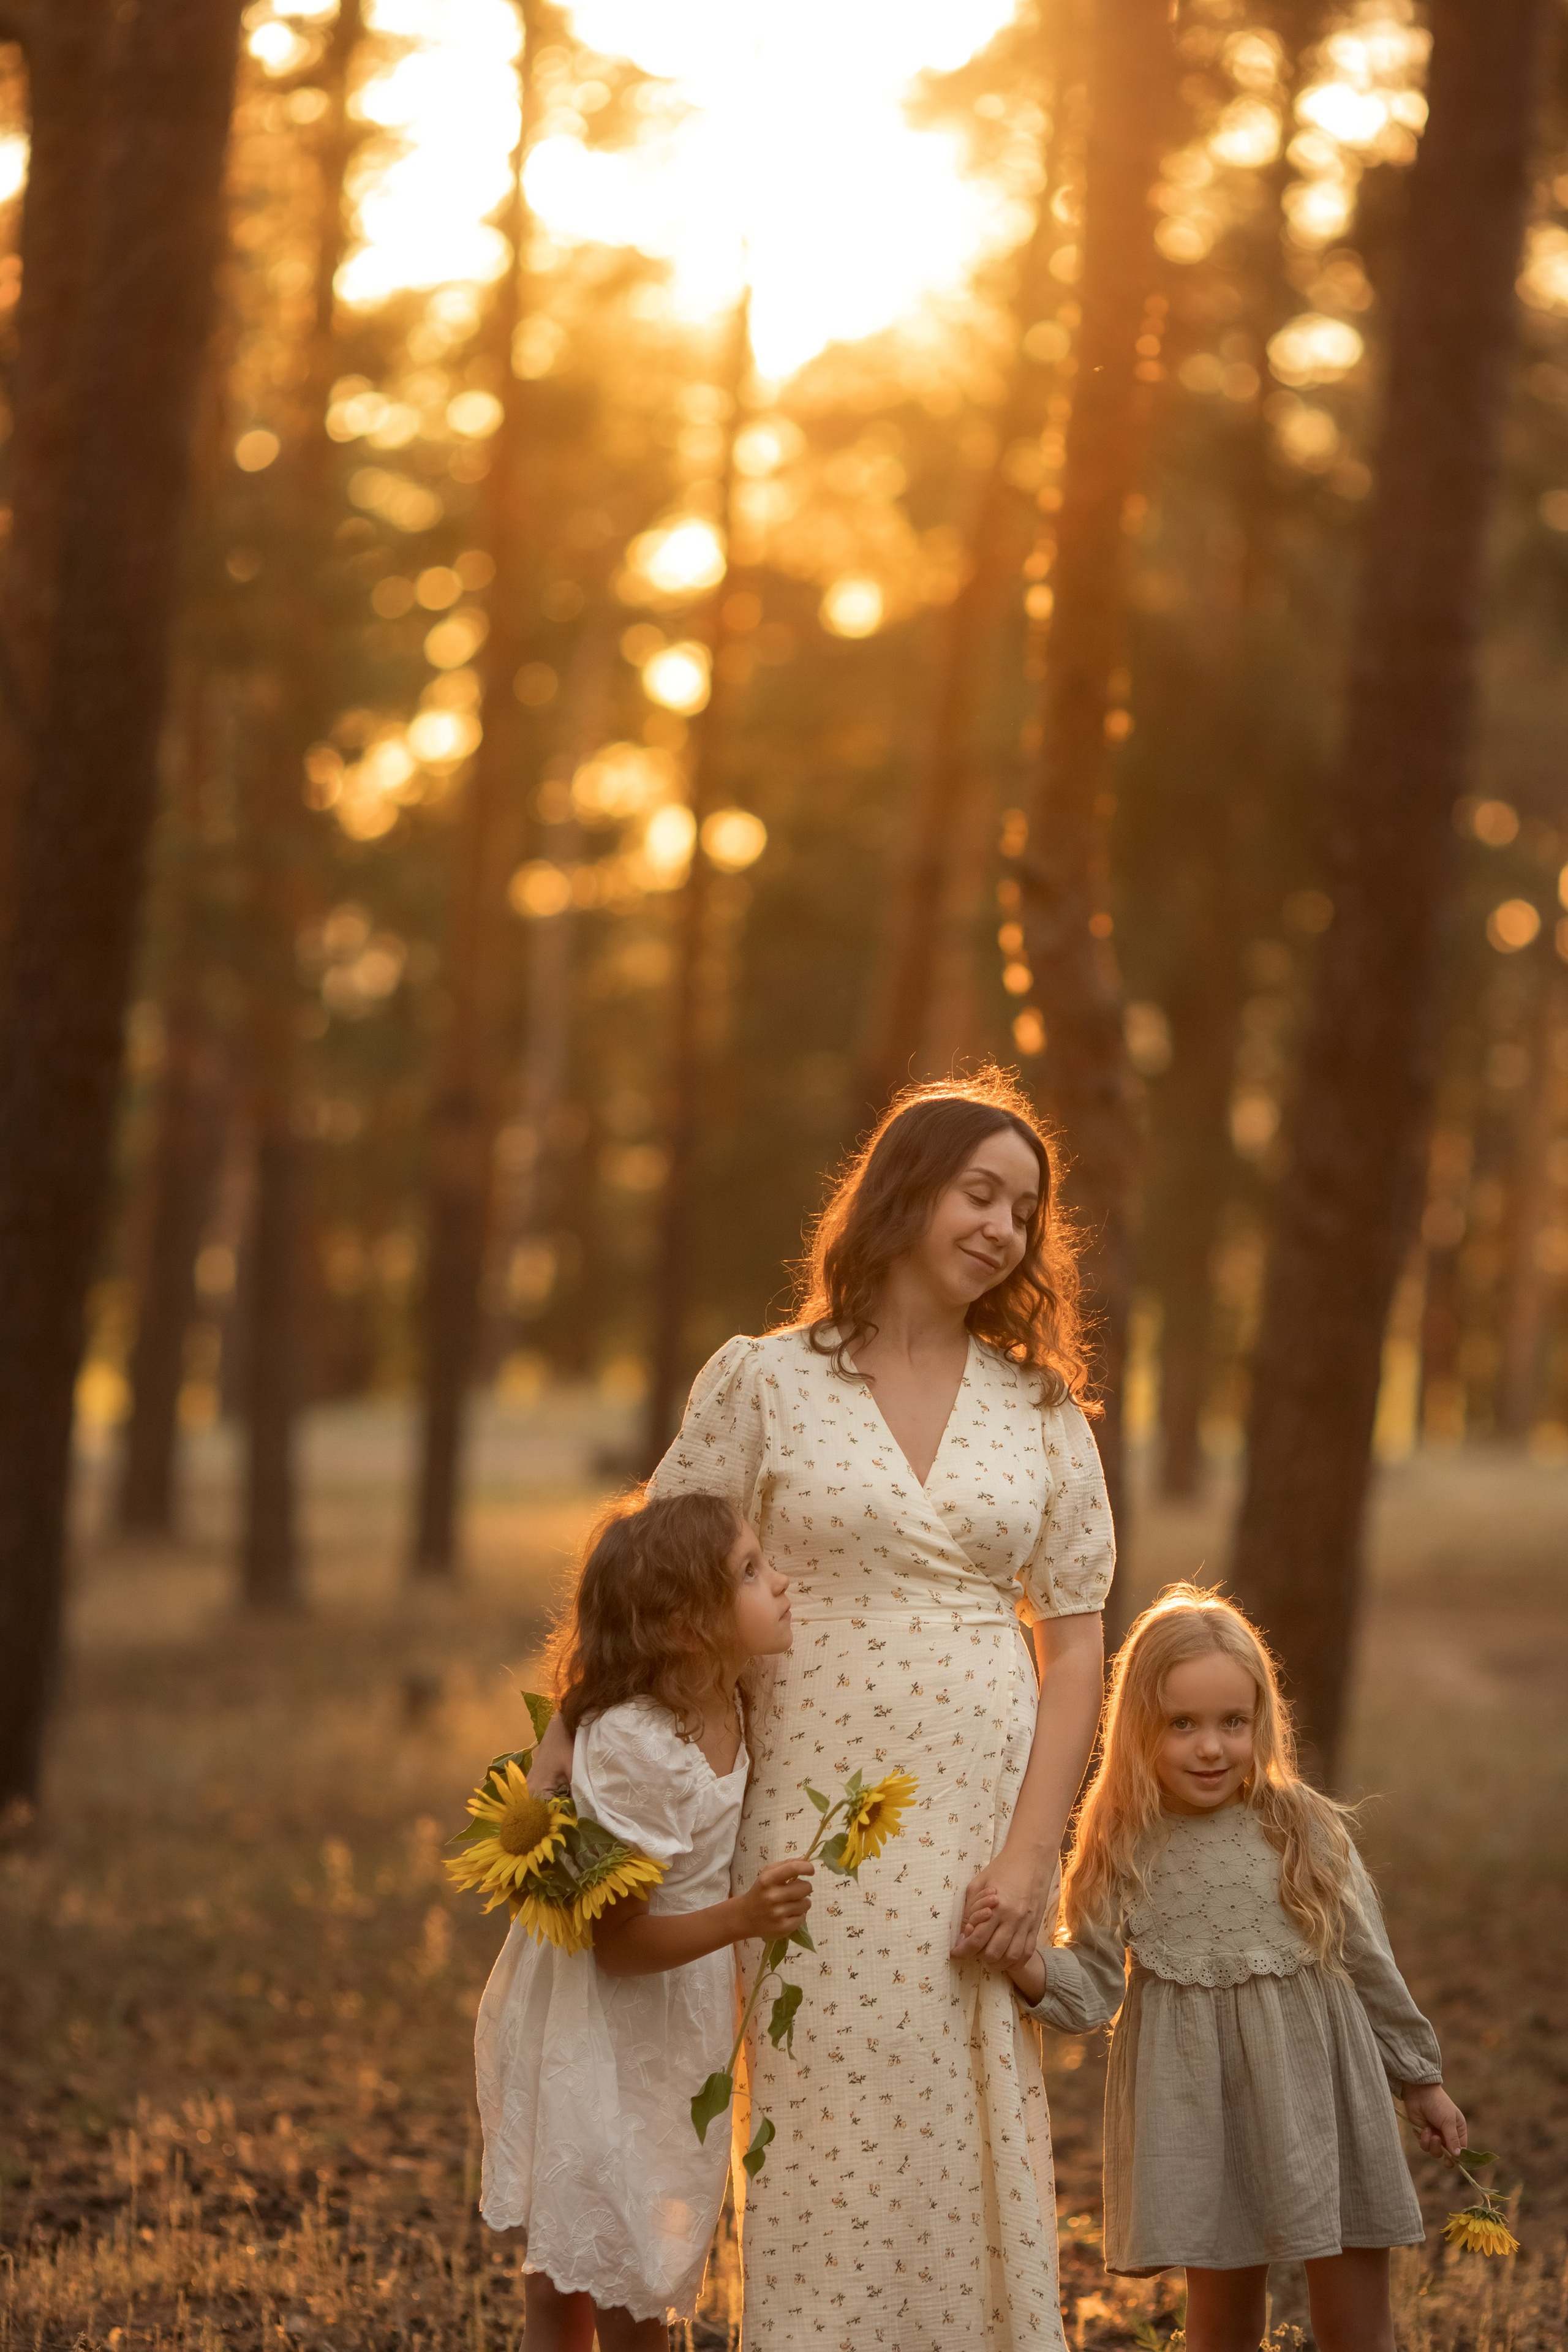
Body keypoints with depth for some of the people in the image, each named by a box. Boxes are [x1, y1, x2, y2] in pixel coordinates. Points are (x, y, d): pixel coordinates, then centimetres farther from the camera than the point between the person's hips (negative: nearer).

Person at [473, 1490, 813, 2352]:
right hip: (595, 2019, -8)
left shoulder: (726, 1703, -6)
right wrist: (743, 1917, -36)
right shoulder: (631, 1747, -30)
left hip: (677, 2016, 8)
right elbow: (619, 1941, -26)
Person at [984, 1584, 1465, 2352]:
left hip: (1322, 2102, 0)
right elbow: (1091, 1986, -5)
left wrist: (1419, 2079, 13)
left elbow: (1369, 1963, 6)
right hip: (1203, 2117, 0)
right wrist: (1024, 1962, -25)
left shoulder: (1306, 1830, -3)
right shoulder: (1122, 1855, -4)